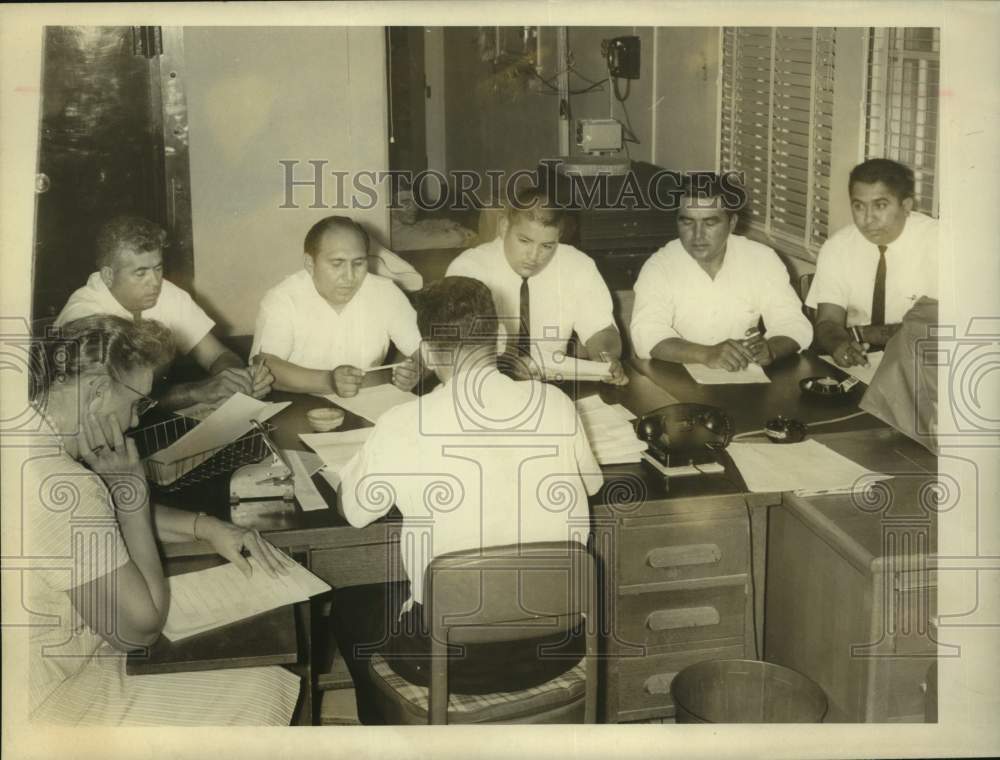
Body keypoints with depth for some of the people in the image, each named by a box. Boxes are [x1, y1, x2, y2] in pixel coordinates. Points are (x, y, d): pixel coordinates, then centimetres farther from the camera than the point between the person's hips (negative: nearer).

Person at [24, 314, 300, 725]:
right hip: (54, 700, -9)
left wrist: (206, 526, 7)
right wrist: (132, 488, -17)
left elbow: (112, 516, 19)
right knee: (265, 690, 0)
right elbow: (141, 625, -20)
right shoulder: (59, 485, -31)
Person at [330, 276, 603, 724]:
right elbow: (592, 482, 12)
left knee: (350, 607, 27)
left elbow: (352, 512, 1)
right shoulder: (554, 402, -8)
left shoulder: (402, 426, -17)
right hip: (555, 642, 3)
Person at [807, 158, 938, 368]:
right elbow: (827, 323, -5)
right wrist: (840, 344, -27)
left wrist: (863, 333, -13)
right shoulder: (836, 248, 0)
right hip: (856, 366, 2)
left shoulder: (935, 240, -9)